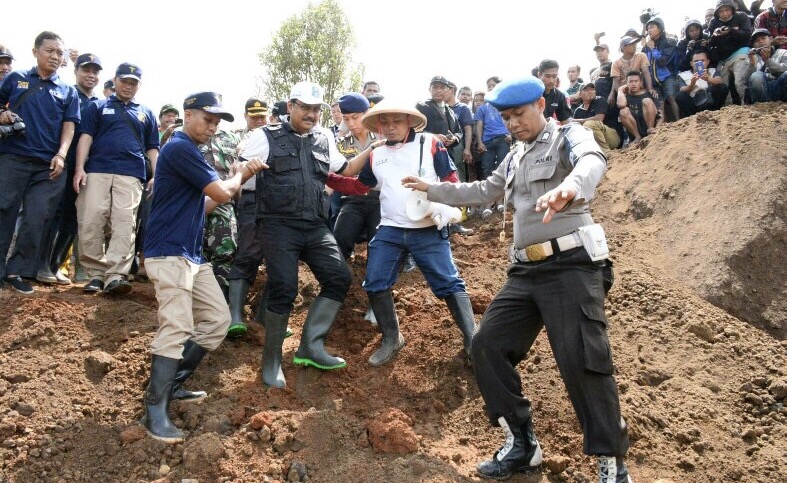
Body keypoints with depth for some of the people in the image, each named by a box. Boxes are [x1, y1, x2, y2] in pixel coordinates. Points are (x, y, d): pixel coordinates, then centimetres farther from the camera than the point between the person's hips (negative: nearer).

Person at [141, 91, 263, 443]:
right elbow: (222, 193, -17)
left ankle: (173, 384, 19)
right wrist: (238, 176, 4)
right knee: (177, 329, -16)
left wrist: (239, 179, 9)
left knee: (218, 319, 9)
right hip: (169, 254, -10)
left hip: (193, 255, 10)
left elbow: (205, 205, 18)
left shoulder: (190, 151, 19)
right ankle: (155, 411, -10)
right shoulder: (180, 148, -12)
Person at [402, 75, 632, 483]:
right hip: (527, 271, 8)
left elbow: (592, 160, -23)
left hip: (571, 264, -8)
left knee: (582, 360, -15)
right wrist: (432, 190, 36)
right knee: (487, 346, 1)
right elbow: (483, 191, 38)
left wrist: (569, 187, -47)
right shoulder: (515, 159, 24)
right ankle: (522, 444, 12)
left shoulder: (569, 136, 1)